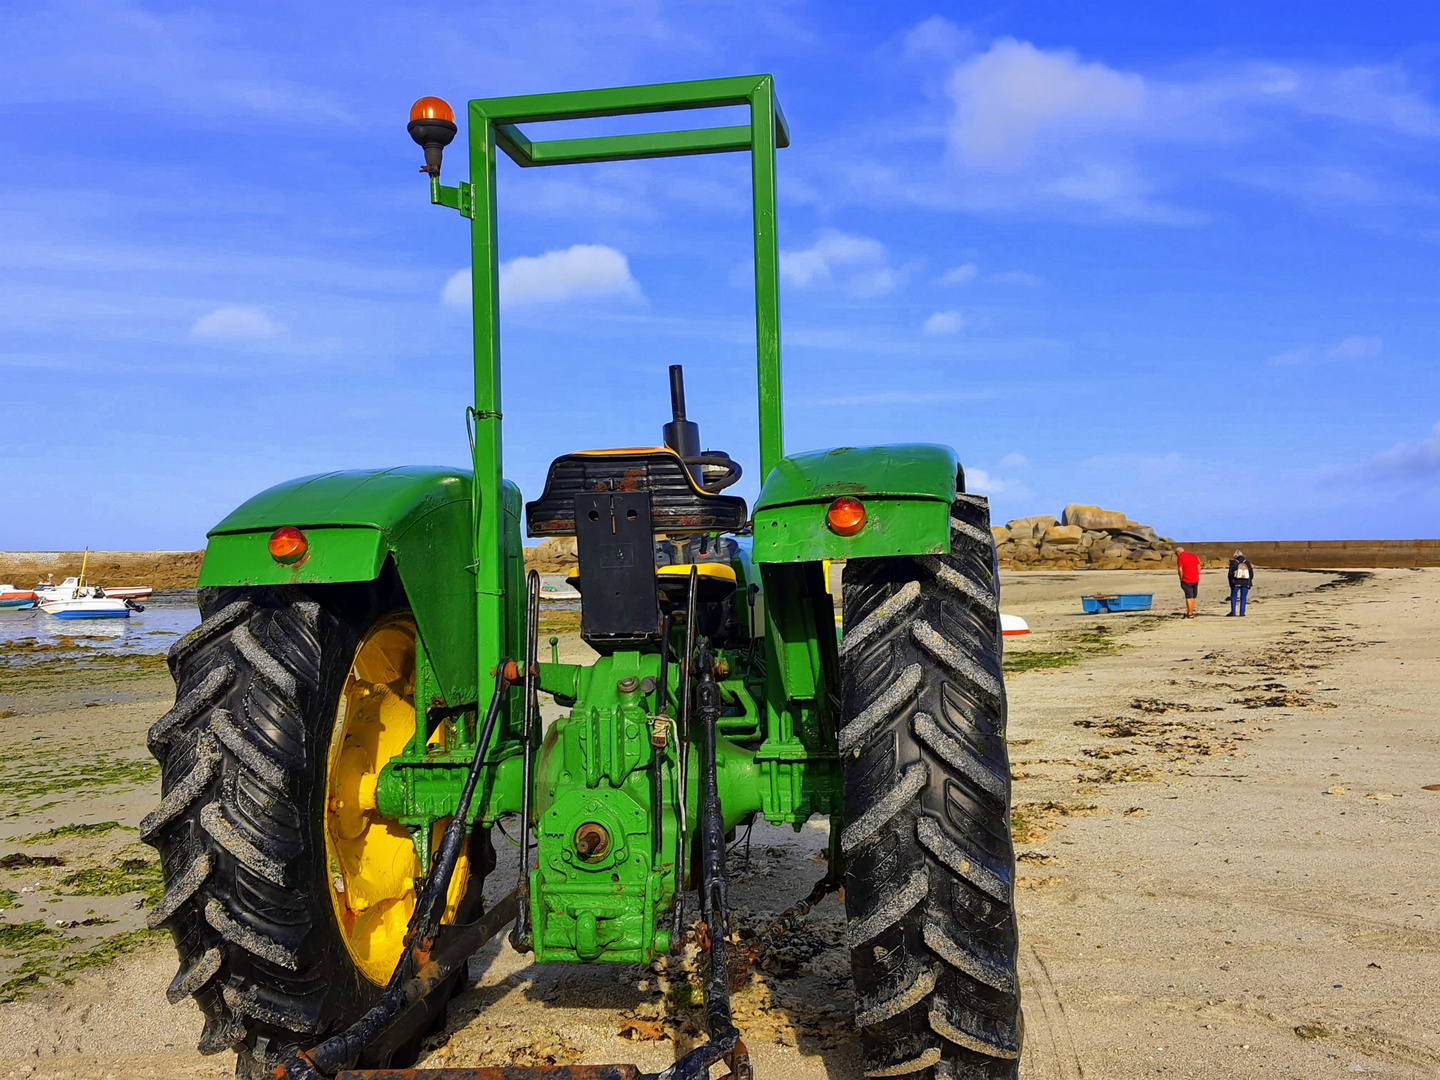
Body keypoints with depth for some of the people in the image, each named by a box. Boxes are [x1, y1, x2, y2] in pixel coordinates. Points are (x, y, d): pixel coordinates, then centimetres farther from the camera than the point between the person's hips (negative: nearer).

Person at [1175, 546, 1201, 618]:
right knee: (1193, 597, 14)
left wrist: (1181, 579, -2)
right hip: (1195, 580, 5)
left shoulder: (1180, 557, -8)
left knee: (1189, 597, 0)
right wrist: (1196, 577, 13)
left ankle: (1190, 614, 4)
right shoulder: (1194, 555, 10)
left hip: (1186, 580, -5)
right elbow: (1199, 567, 8)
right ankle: (1191, 612, 19)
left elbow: (1180, 570, -14)